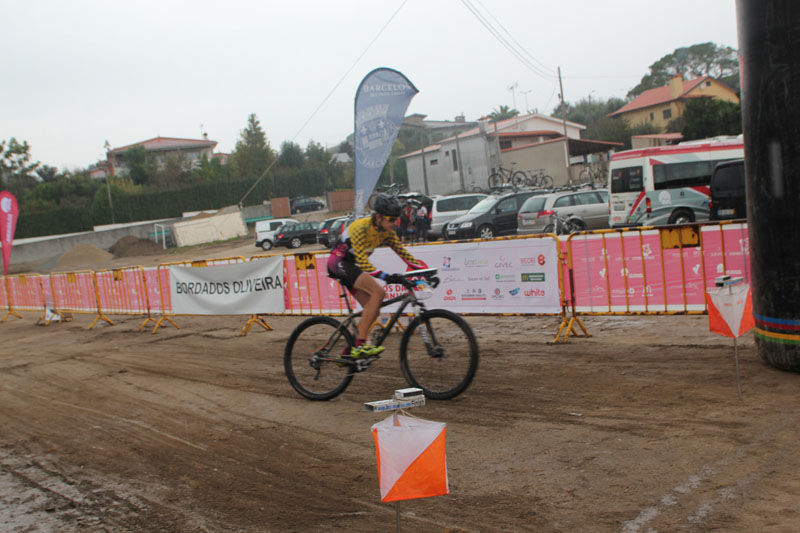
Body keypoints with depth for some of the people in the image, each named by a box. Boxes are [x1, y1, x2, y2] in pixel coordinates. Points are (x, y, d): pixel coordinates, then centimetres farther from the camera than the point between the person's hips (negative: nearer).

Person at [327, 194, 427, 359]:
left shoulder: (387, 232, -1)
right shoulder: (362, 227, -25)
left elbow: (403, 253, -1)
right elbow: (362, 261, -32)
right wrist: (385, 276, -44)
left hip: (351, 265, 9)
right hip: (339, 262, -9)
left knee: (373, 310, 0)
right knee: (379, 292, -26)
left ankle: (348, 352, 10)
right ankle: (360, 345, -27)